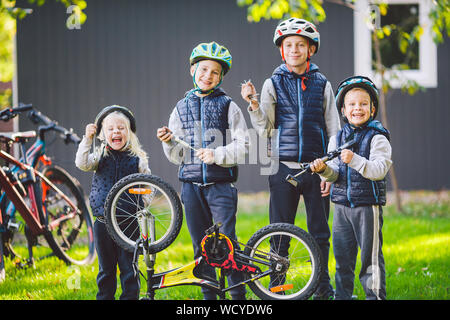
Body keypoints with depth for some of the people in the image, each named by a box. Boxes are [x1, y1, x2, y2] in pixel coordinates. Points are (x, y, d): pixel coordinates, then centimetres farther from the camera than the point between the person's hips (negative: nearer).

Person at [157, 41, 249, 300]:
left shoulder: (228, 107, 1)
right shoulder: (182, 108, 12)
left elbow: (244, 146, -5)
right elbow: (177, 157, 13)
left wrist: (217, 154, -18)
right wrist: (169, 143, -6)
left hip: (221, 184, -4)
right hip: (192, 184, 4)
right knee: (201, 246, 8)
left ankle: (238, 295, 0)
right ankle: (209, 295, 16)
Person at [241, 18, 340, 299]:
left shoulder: (322, 85, 7)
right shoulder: (273, 84, 5)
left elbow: (334, 131, 7)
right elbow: (264, 130, 1)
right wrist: (253, 105, -17)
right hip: (284, 168, 0)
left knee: (320, 233, 5)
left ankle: (324, 289, 17)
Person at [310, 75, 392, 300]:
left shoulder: (377, 138, -5)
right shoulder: (337, 138, 11)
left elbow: (379, 170, -17)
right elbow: (335, 175, 8)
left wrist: (355, 160, -29)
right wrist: (324, 170, -14)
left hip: (368, 205, -5)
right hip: (342, 204, 5)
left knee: (370, 254, -3)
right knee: (342, 255, 11)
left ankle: (375, 295, 5)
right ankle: (342, 295, 22)